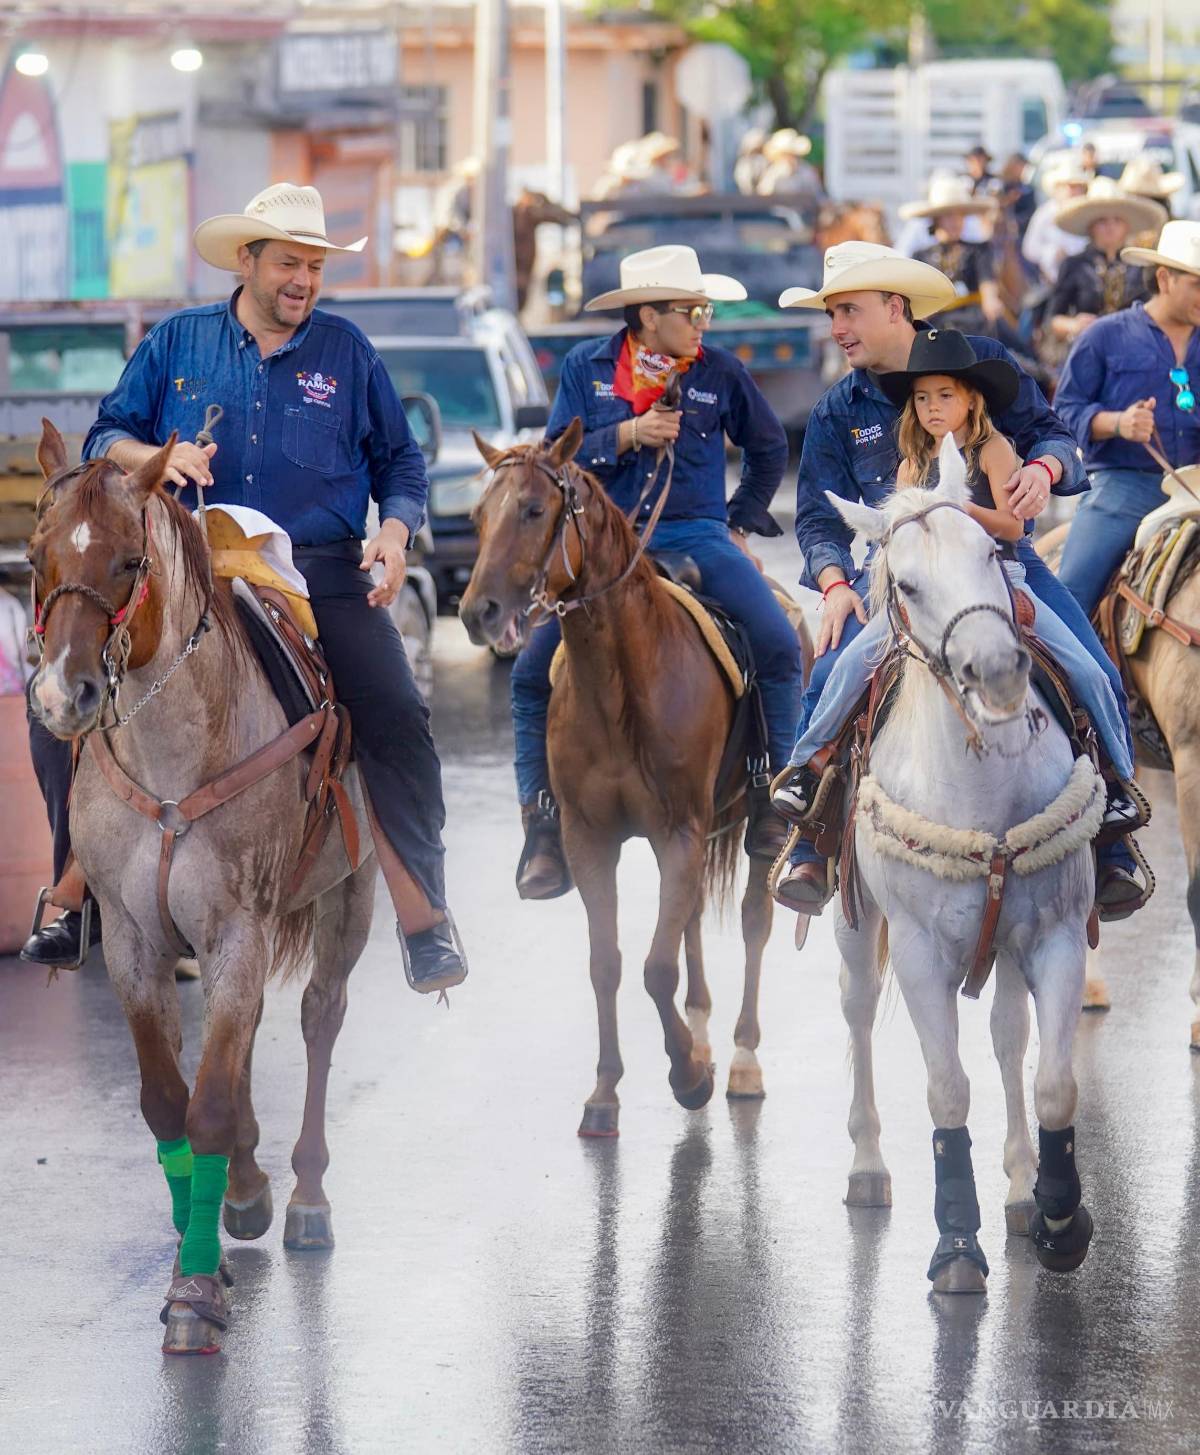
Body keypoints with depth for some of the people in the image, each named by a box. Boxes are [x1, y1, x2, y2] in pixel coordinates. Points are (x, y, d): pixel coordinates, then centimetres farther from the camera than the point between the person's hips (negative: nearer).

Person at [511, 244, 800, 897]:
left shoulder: (720, 372, 4)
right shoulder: (585, 367, 4)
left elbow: (768, 447, 20)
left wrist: (743, 520, 16)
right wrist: (627, 435, -14)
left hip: (695, 536, 0)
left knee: (779, 647, -21)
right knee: (532, 673, -13)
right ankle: (543, 826, -6)